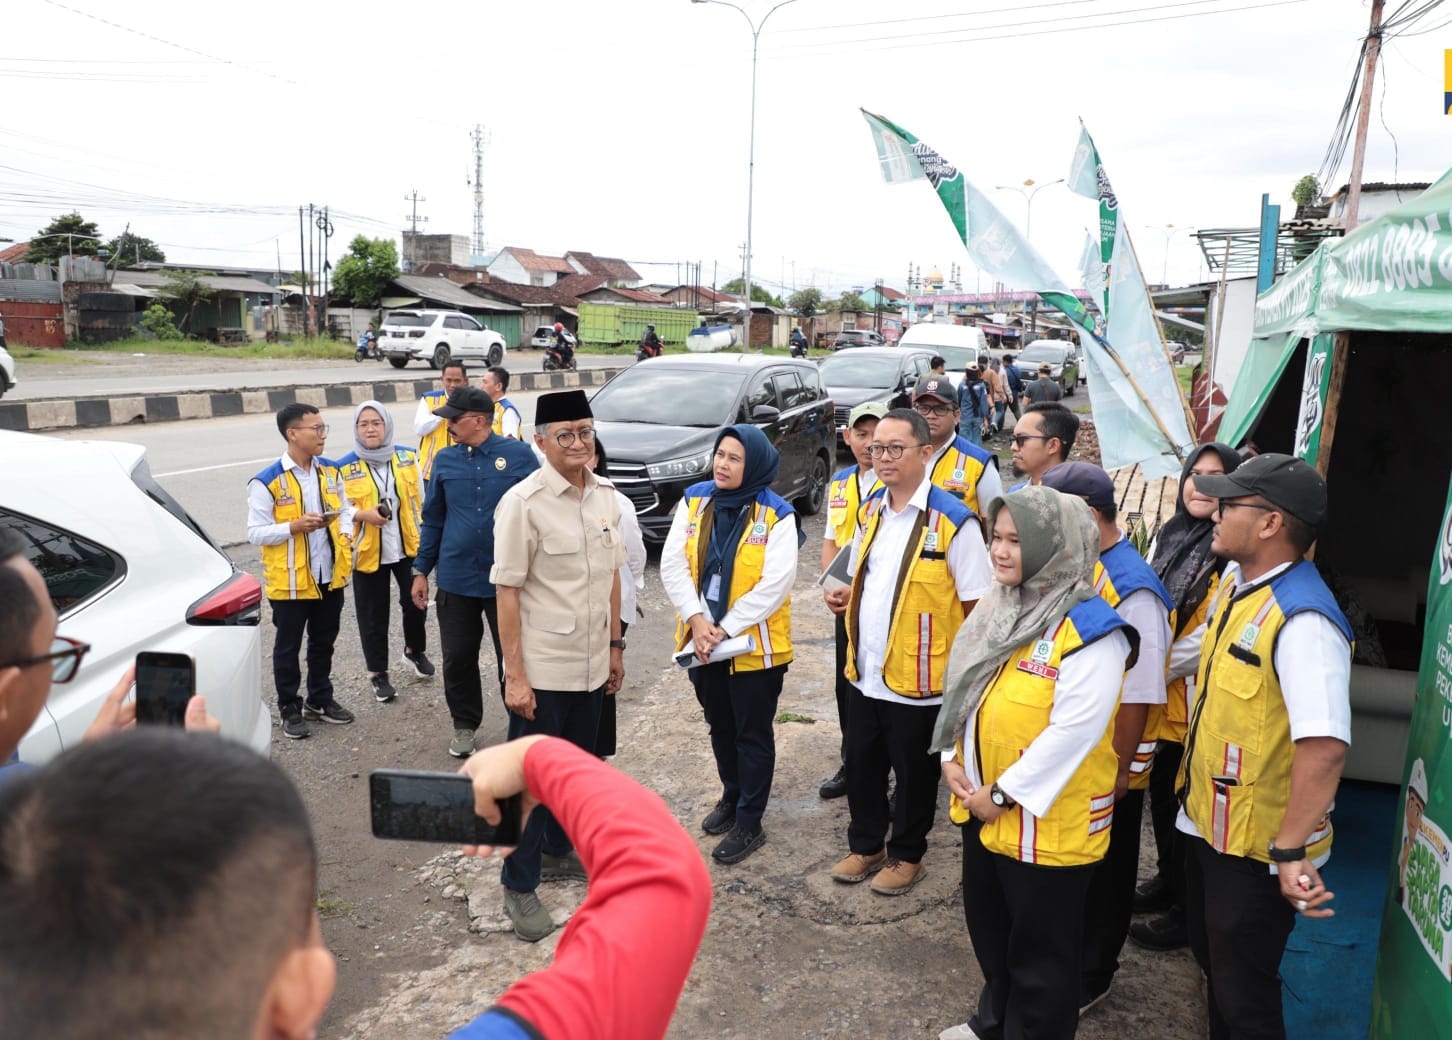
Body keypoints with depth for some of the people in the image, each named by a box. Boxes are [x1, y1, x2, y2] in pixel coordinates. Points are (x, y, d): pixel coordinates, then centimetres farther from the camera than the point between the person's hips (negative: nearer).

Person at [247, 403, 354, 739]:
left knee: (324, 642, 18)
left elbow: (344, 508, 16)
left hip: (330, 576, 5)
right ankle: (289, 709, 23)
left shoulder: (330, 471, 4)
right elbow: (255, 533, -14)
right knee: (288, 647, 9)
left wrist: (345, 536, -2)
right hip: (290, 581, -5)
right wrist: (295, 526, -27)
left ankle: (320, 700, 34)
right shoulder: (267, 482, -14)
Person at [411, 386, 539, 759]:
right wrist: (421, 570, 8)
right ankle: (464, 725, 30)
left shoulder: (518, 455, -7)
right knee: (458, 657, 12)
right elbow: (433, 519, 10)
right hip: (456, 578, 3)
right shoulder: (445, 460, 3)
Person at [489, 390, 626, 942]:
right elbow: (507, 591, -15)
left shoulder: (605, 496, 4)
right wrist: (515, 676, -15)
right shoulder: (523, 503, -16)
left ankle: (559, 850, 42)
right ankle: (519, 886, 24)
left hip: (591, 666, 6)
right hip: (541, 670, -6)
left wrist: (615, 647, 13)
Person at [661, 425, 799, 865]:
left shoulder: (776, 515, -12)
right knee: (720, 727, 21)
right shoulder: (694, 501, 1)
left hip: (755, 645, -4)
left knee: (753, 734, 7)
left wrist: (726, 629, -19)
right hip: (702, 641, 5)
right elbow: (673, 565, -4)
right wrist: (697, 619, -16)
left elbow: (775, 585, -18)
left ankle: (749, 823, 21)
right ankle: (731, 798, 42)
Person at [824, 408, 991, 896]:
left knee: (914, 773, 13)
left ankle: (907, 855, 34)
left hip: (917, 678, -6)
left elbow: (978, 606, -13)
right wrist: (849, 597, 2)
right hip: (865, 672, 6)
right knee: (861, 765, 19)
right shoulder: (871, 510, 5)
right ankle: (865, 845, 40)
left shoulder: (952, 520, -17)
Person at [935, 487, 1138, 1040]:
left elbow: (1074, 729, -25)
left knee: (1039, 948, 11)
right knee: (989, 927, 26)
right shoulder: (997, 606, 5)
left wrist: (1004, 793, -20)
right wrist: (951, 757, -1)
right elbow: (961, 687, 11)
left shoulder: (1090, 628, -21)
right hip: (979, 806, 8)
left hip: (1045, 819, -8)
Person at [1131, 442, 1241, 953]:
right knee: (1161, 795, 21)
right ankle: (1167, 881, 41)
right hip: (1155, 699, 7)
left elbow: (1209, 639, -21)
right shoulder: (1169, 535, 7)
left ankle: (1188, 914, 24)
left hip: (1196, 703, -7)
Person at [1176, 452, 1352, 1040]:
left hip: (1256, 846, -9)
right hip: (1207, 820, 9)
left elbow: (1324, 746, -35)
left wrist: (1291, 852, -32)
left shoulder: (1302, 620, -29)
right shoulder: (1235, 579, 1)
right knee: (1211, 956, 27)